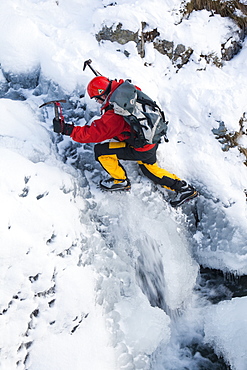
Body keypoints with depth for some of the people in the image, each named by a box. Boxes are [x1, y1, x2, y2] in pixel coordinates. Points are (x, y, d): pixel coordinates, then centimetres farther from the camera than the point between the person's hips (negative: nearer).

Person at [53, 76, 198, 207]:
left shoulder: (113, 115, -28)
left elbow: (93, 133, -25)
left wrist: (67, 129, -21)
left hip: (141, 150, -9)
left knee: (101, 150, -5)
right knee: (150, 169, 31)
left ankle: (121, 181, 14)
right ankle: (184, 188, 32)